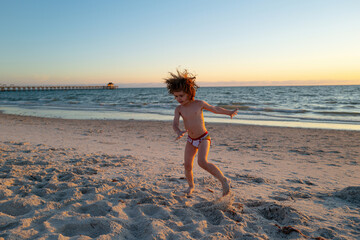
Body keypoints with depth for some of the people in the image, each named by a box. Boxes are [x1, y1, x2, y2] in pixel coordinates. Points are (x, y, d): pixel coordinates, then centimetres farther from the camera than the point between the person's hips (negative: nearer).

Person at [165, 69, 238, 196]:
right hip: (191, 140, 4)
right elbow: (175, 124, -19)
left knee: (202, 162, -26)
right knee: (187, 166, -1)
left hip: (203, 138, -4)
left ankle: (224, 180, -11)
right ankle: (191, 186, 28)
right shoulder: (178, 109, -6)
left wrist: (230, 112, 2)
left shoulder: (199, 104, -11)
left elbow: (215, 109, 5)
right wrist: (179, 132, -40)